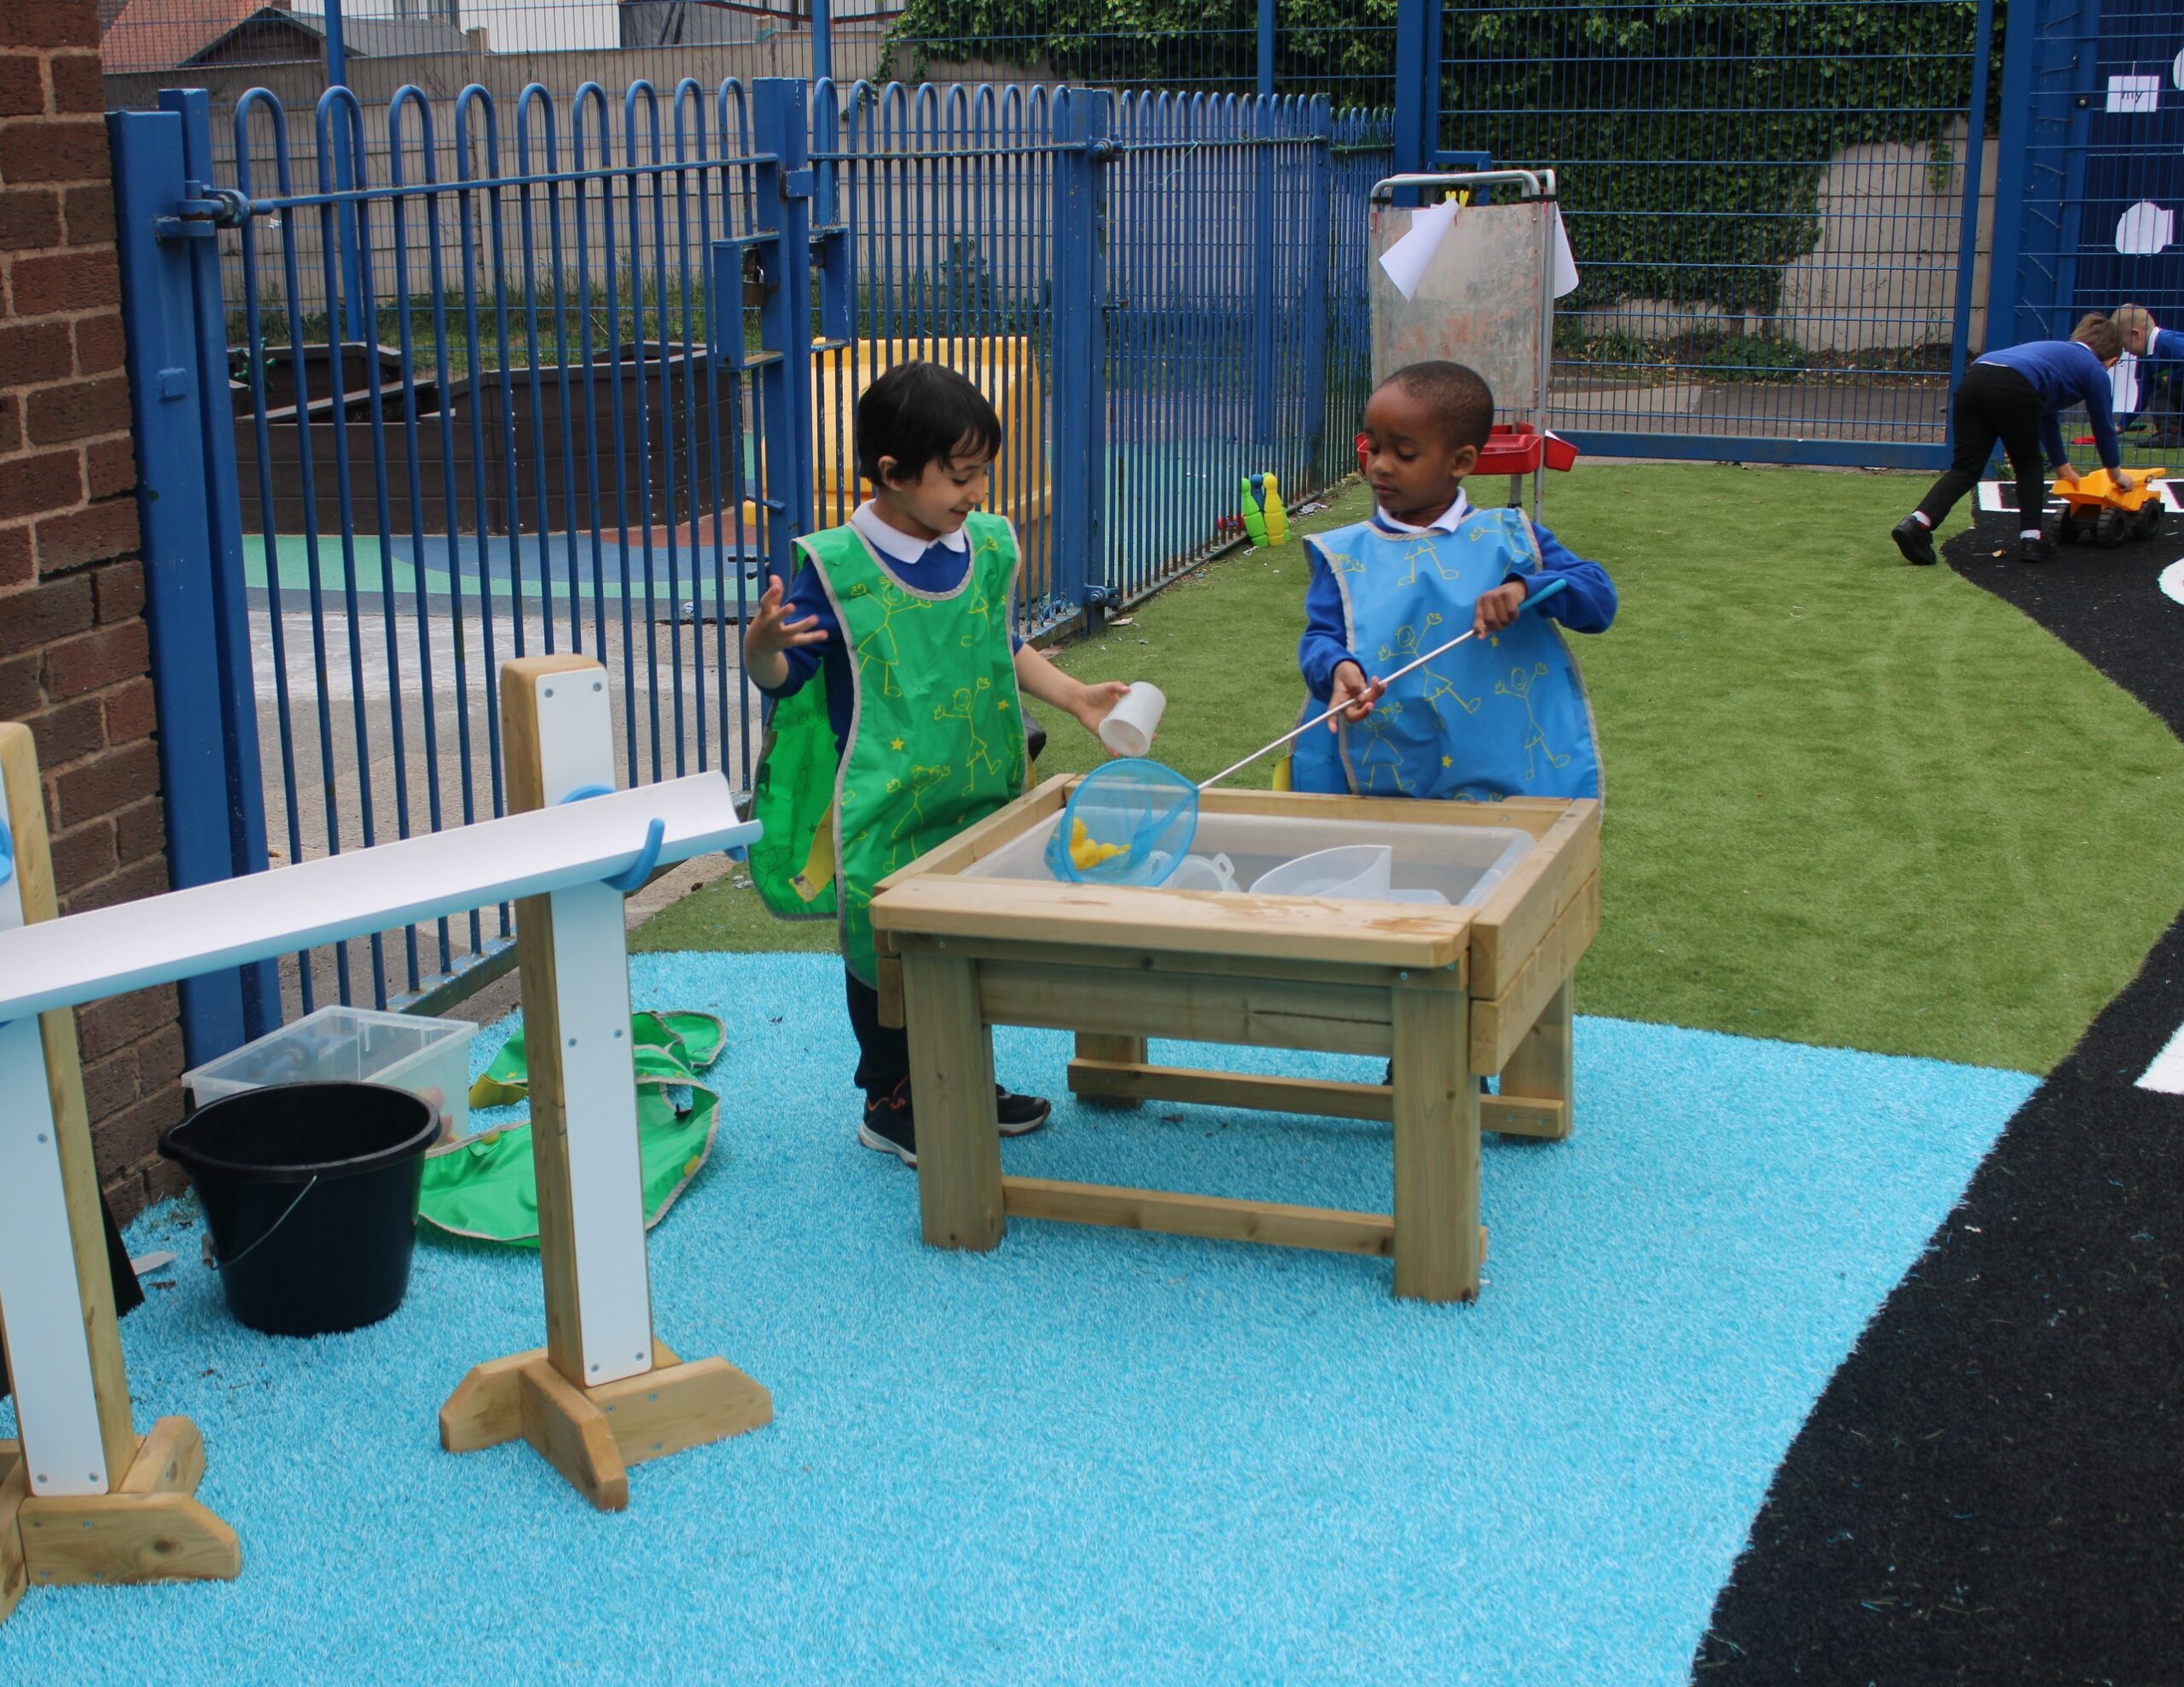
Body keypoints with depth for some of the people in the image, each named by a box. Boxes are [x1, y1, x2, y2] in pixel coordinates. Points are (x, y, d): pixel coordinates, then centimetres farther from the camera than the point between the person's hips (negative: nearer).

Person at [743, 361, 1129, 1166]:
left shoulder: (990, 547, 3)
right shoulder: (836, 565, -15)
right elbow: (783, 675, -11)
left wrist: (1076, 697, 10)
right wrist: (760, 645, -33)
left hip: (974, 796, 6)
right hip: (882, 810, -6)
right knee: (883, 948, 6)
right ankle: (889, 1104, 22)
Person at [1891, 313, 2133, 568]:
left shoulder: (2054, 351, 43)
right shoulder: (2094, 370, 24)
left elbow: (2047, 416, 54)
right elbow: (2104, 428, 32)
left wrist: (2062, 466, 64)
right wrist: (2116, 474, 48)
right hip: (2013, 389, -5)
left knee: (1966, 468, 3)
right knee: (2028, 465, 19)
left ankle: (1916, 523, -18)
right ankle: (2031, 538, 15)